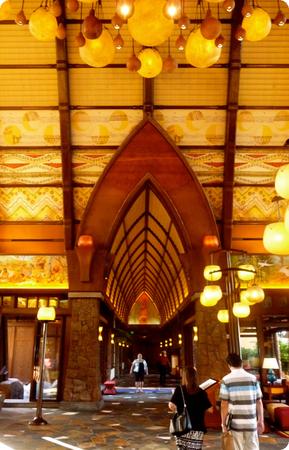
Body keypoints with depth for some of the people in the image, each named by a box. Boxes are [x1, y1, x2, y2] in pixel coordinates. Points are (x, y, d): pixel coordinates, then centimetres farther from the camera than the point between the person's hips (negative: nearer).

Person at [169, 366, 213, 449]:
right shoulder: (201, 392, -3)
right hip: (197, 428, 0)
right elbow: (210, 409, 0)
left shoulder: (179, 390, -6)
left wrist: (177, 410, 5)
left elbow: (171, 406, -16)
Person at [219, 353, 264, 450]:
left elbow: (224, 404, -8)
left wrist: (223, 423, 1)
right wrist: (261, 421, 12)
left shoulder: (226, 380, -7)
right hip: (251, 422, 2)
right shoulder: (253, 378, 0)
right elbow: (259, 402, 3)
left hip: (236, 423, -1)